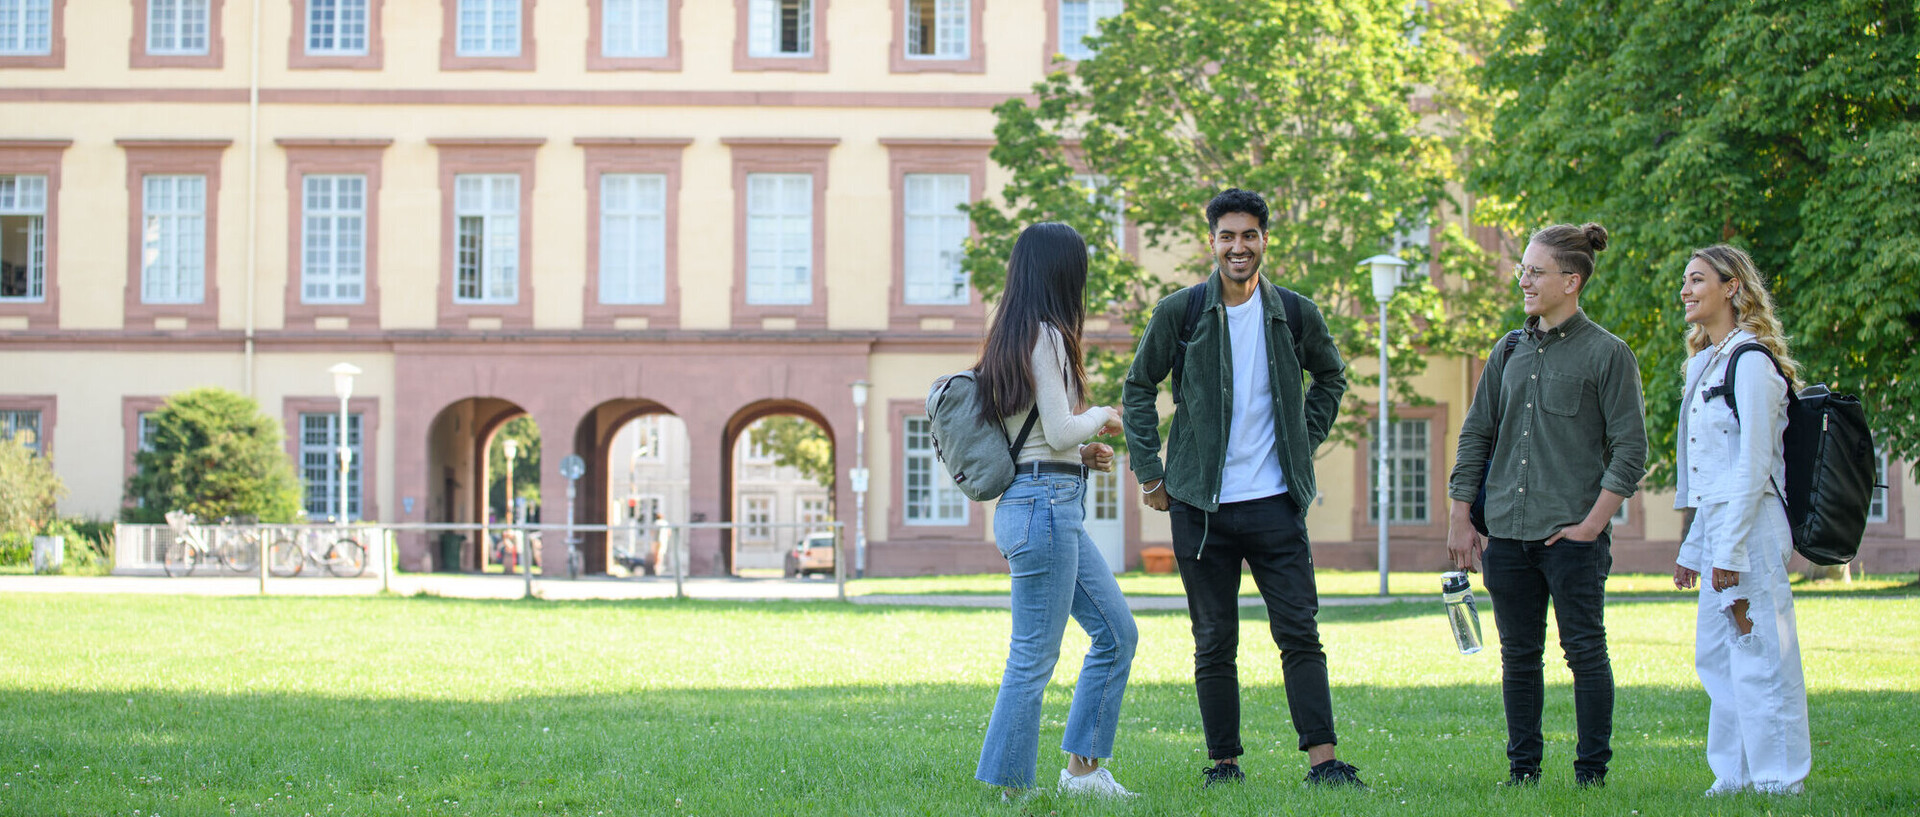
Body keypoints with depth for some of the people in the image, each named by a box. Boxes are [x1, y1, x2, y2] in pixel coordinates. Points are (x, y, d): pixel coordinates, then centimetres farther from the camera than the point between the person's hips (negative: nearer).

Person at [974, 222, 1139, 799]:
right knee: (1034, 658, -6)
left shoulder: (1012, 336, 16)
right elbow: (1060, 431, -16)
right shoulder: (1046, 336, -13)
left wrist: (1082, 453, 15)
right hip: (1045, 502, -10)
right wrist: (1101, 418, 2)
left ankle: (1082, 766, 16)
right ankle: (1006, 788, -1)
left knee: (1117, 632, 13)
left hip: (1056, 505, 10)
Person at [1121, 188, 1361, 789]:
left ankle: (1323, 760, -6)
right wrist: (1149, 472, 4)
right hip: (1200, 506, -1)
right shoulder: (1179, 312, -1)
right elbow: (1138, 388, 9)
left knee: (1300, 633, -5)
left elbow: (1330, 376, 23)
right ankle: (1223, 762, 14)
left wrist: (1305, 441, 12)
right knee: (1214, 643, 5)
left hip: (1274, 502, 1)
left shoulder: (1295, 314, 3)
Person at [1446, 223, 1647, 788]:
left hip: (1573, 534, -5)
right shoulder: (1511, 351, 12)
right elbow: (1476, 435, 16)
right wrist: (1460, 519, 9)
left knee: (1585, 652, -1)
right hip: (1508, 531, 5)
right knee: (1519, 656, 9)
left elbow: (1630, 449, -7)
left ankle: (1592, 772, 6)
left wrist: (1592, 523, -12)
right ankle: (1522, 770, 17)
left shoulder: (1606, 354, -4)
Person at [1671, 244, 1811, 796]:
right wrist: (1693, 548, 20)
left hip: (1750, 531, -10)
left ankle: (1779, 781, -2)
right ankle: (1735, 776, 18)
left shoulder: (1750, 362, -12)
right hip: (1720, 531, 10)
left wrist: (1730, 551, -20)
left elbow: (1752, 466, -17)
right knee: (1715, 657, 11)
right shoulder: (1708, 363, 17)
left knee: (1760, 657, -7)